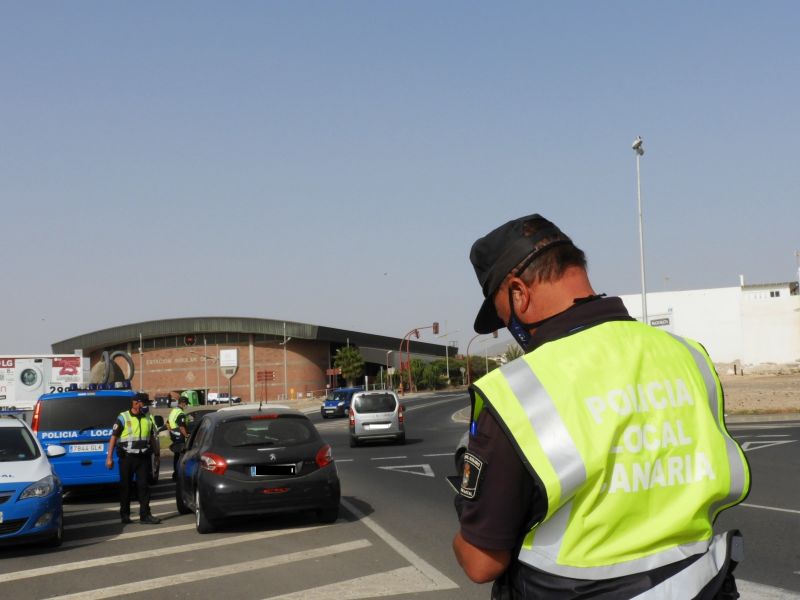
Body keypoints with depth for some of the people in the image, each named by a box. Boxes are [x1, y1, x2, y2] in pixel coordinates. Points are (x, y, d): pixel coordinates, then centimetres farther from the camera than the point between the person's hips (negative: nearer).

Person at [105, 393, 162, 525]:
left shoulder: (148, 419, 11)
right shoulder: (123, 417, -2)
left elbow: (152, 438, 18)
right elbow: (114, 437, -3)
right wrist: (109, 457, -8)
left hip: (143, 458, 3)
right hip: (127, 457, -3)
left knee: (143, 485, 1)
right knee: (125, 486, 5)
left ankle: (145, 515, 2)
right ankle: (124, 515, 14)